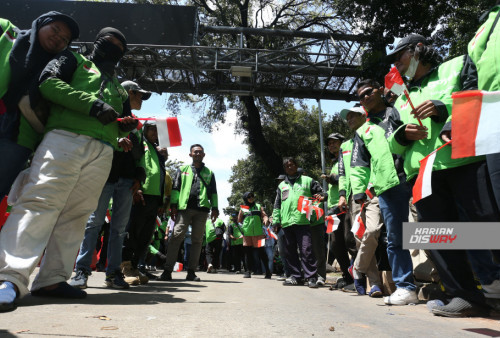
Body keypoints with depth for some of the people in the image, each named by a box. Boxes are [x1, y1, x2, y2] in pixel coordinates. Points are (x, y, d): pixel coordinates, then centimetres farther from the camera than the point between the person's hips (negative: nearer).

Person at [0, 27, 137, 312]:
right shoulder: (74, 60, 19)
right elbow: (48, 83, 0)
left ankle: (52, 279, 2)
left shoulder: (118, 88, 32)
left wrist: (127, 125, 4)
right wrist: (93, 104, -10)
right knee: (41, 203, -17)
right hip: (65, 139, -4)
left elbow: (119, 123, 30)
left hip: (102, 154, 5)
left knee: (76, 215, -2)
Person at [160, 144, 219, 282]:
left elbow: (213, 192, 17)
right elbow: (175, 187, 10)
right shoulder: (182, 170, 18)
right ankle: (168, 270, -10)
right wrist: (173, 205, -1)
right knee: (176, 236, -11)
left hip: (202, 209, 2)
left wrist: (215, 208, 6)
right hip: (184, 208, -1)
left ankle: (191, 271, 6)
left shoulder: (209, 173, 20)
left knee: (197, 240, 1)